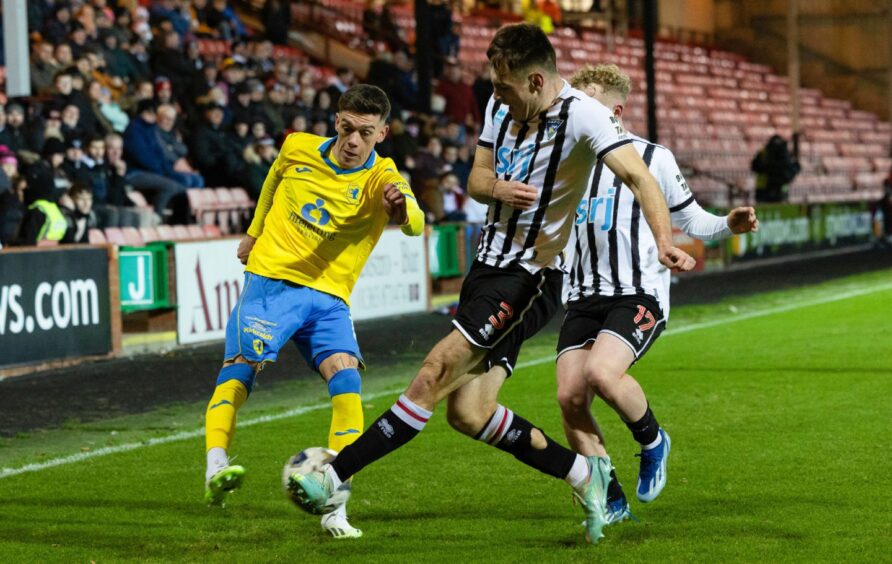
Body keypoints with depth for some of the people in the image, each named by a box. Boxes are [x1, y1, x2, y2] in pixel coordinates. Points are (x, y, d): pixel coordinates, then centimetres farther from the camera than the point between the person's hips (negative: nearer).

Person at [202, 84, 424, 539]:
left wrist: (401, 208, -55)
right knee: (243, 361, -24)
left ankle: (335, 509, -21)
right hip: (271, 278, 1)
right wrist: (254, 232, 35)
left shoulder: (381, 178, -10)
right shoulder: (298, 148, 0)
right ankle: (216, 469, -33)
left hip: (328, 297, -1)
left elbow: (414, 223, -32)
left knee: (345, 376, -20)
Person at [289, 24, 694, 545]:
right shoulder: (502, 107, 6)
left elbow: (639, 176, -26)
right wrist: (497, 188, -12)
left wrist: (664, 241, -42)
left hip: (529, 277, -9)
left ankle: (336, 477, -9)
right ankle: (583, 473, 16)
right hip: (491, 263, 9)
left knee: (435, 374, -15)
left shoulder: (582, 116, -17)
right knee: (467, 411, 5)